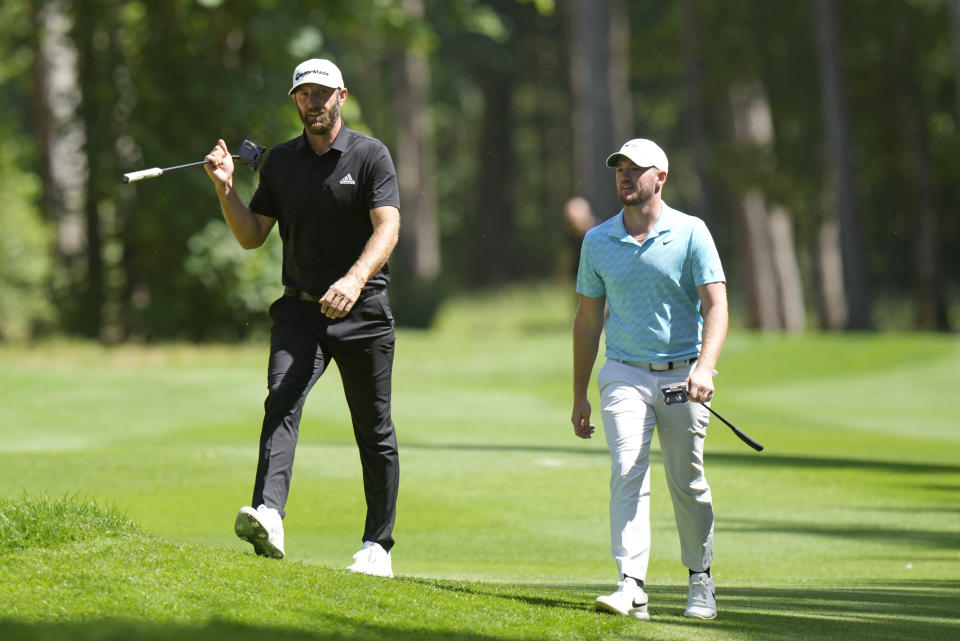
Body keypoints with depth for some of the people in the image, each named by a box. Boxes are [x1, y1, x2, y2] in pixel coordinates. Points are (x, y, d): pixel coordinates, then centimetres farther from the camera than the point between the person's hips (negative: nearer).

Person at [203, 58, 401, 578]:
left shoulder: (370, 155, -4)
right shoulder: (280, 161, 9)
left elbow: (387, 227, -17)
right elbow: (251, 236, 12)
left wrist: (355, 278, -35)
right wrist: (225, 188, -6)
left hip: (362, 310, -2)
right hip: (300, 308, 2)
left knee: (374, 431, 5)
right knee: (282, 400, -22)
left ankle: (378, 544, 17)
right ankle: (268, 516, -40)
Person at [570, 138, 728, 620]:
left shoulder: (691, 233, -2)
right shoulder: (598, 241, 7)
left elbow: (715, 306, -8)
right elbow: (587, 319, 14)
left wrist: (704, 367, -24)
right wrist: (579, 396, 13)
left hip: (682, 376, -1)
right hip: (625, 375, 1)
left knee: (687, 483, 5)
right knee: (627, 473, -15)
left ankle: (700, 580, 25)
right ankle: (631, 588, -23)